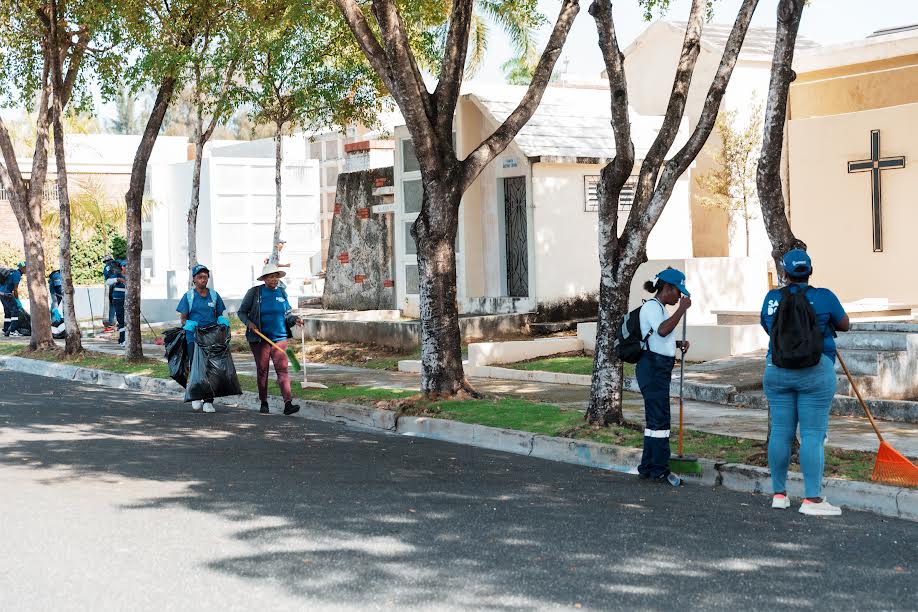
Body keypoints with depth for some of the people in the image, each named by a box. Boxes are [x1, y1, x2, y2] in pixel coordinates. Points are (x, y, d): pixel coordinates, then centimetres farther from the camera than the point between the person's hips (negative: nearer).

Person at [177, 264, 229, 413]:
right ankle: (196, 397, 17)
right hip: (194, 337, -1)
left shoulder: (214, 295, 12)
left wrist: (223, 321, -6)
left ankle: (208, 401, 0)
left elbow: (219, 315, 17)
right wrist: (188, 324, -18)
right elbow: (183, 318, 4)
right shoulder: (188, 296, 5)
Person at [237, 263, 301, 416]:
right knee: (262, 370, 6)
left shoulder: (282, 293, 8)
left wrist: (294, 320, -6)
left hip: (279, 337, 2)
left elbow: (287, 315, 15)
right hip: (259, 339, -2)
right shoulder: (254, 292, -2)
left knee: (283, 369, -10)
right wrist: (248, 323, -14)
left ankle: (288, 404, -18)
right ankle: (264, 403, 19)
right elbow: (241, 312, 4)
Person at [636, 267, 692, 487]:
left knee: (654, 418, 13)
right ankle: (659, 469, -4)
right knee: (659, 418, -8)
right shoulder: (651, 306, -11)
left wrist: (679, 343, 11)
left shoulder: (661, 308, 21)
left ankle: (647, 467, 19)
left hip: (660, 369, 11)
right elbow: (662, 330, -29)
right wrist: (682, 309, -25)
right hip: (653, 367, -11)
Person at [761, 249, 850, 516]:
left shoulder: (772, 298, 3)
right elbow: (844, 325, 9)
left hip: (777, 371, 4)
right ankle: (812, 499, -4)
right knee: (812, 434, -3)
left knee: (780, 432, 8)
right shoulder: (823, 297, -6)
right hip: (815, 372, -4)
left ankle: (778, 494, 16)